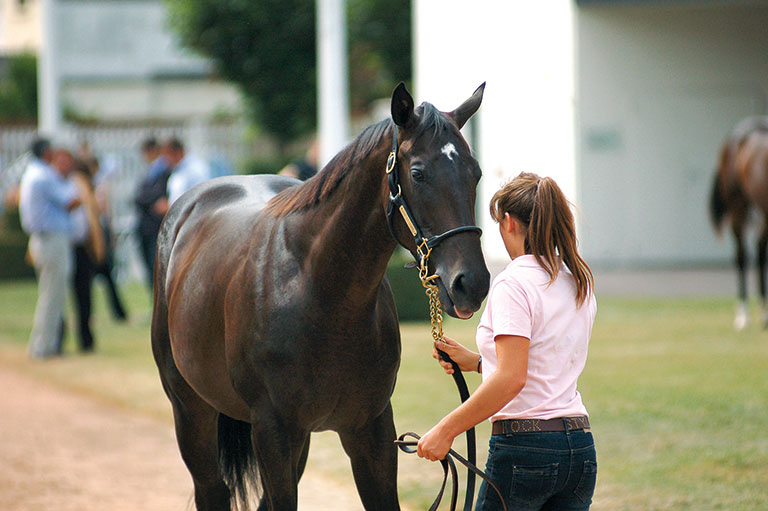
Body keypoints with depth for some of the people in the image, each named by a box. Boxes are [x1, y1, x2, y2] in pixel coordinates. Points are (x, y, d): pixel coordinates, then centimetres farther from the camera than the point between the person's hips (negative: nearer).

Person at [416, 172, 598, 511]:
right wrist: (475, 362, 23)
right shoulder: (581, 283, 12)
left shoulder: (514, 283, -11)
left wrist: (445, 430, -16)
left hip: (526, 446, -7)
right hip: (580, 444, 7)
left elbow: (512, 378, -21)